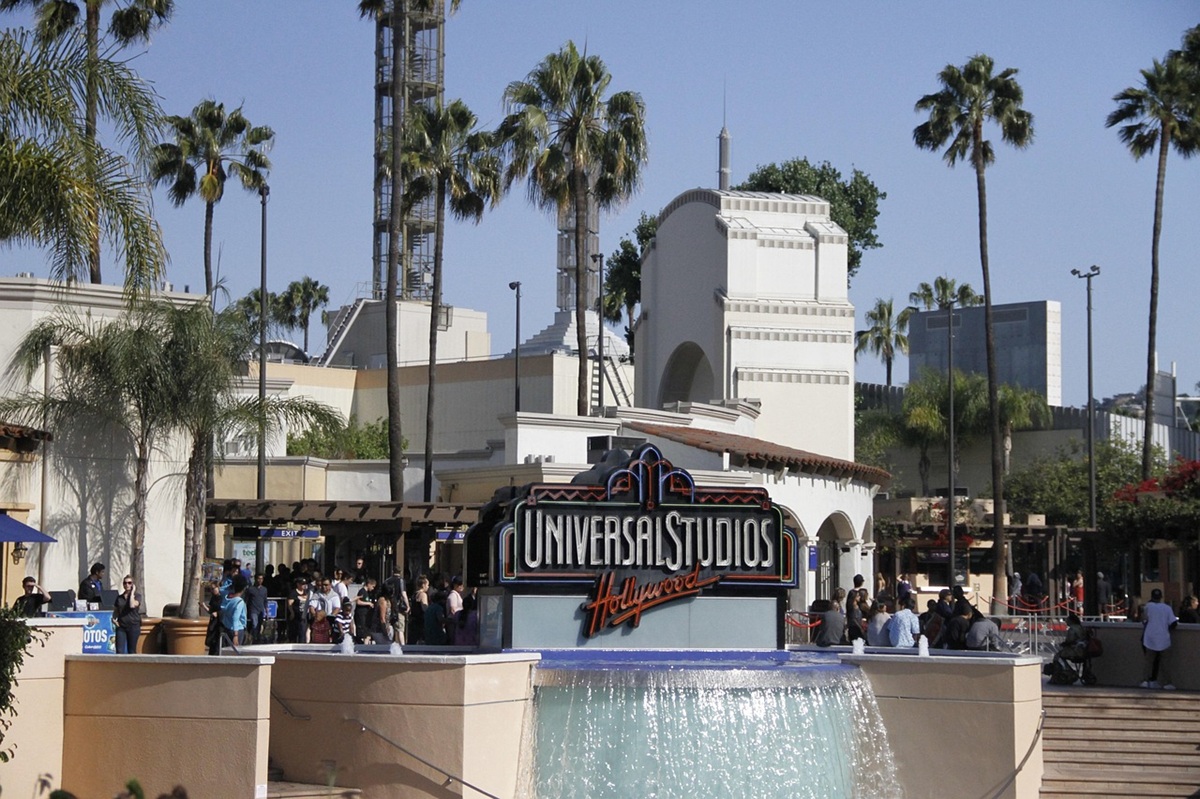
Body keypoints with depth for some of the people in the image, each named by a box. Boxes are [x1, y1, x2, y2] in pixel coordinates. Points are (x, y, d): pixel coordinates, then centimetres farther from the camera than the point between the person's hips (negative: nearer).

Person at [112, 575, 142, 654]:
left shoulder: (137, 596, 1)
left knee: (132, 651, 4)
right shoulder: (119, 597, 12)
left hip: (133, 626, -3)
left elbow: (132, 605, -18)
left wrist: (132, 592, -9)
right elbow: (115, 610, 20)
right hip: (121, 626, 3)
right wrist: (113, 619, 2)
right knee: (119, 650, -7)